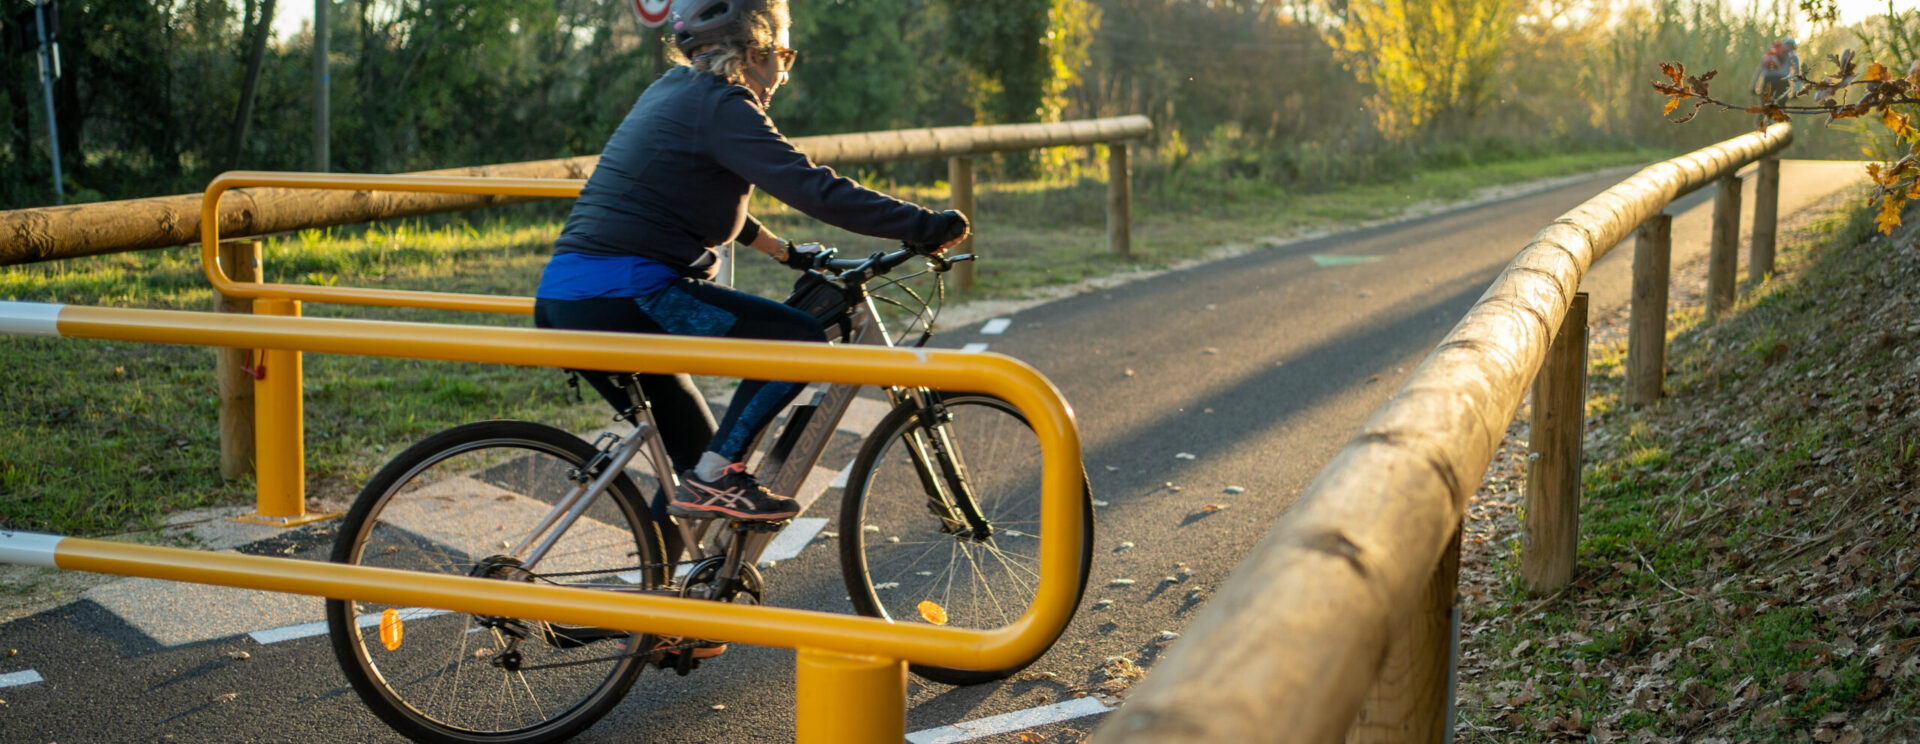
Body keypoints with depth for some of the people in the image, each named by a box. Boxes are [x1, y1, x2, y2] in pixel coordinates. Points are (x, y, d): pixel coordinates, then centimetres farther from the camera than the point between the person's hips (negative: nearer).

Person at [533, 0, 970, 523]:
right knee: (800, 339, -7)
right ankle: (714, 480, -7)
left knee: (697, 455, 19)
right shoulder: (721, 106, -10)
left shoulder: (671, 91, 20)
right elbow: (817, 192, -19)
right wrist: (926, 228, -15)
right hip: (623, 299, -10)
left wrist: (787, 253, 37)